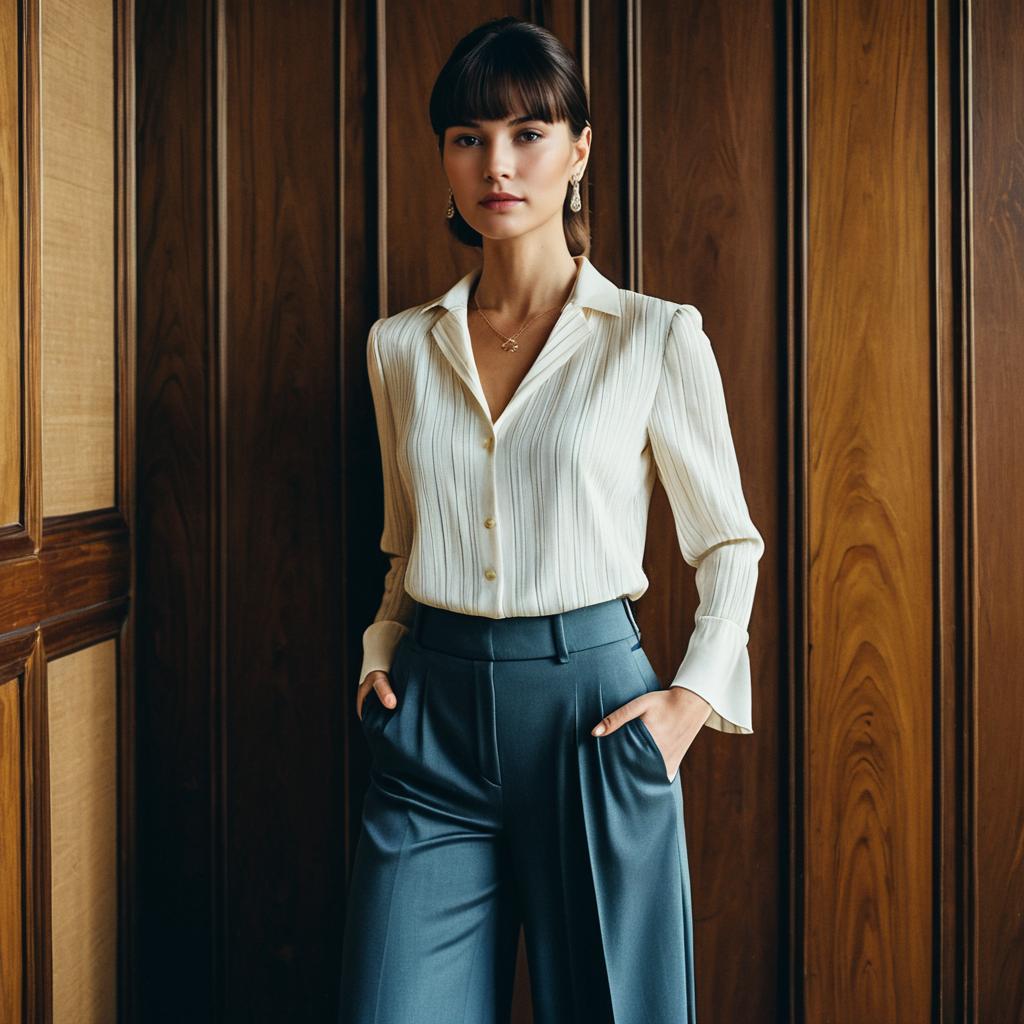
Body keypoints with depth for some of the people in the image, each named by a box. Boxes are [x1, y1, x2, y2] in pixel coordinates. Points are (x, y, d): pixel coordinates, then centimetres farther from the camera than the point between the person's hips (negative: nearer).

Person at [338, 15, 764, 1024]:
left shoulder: (658, 337, -2)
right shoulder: (399, 346, 8)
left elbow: (728, 541, 6)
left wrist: (695, 696, -5)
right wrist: (381, 657, 7)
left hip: (592, 703, -2)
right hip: (432, 716, 2)